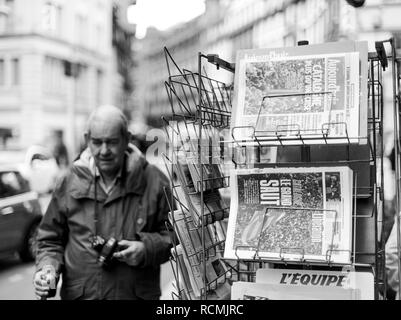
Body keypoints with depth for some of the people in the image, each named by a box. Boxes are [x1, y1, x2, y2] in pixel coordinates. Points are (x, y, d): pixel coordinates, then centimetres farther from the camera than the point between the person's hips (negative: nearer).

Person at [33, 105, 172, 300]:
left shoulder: (153, 182, -4)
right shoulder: (70, 183, 1)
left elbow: (174, 234, 2)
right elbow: (50, 239, 11)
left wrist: (147, 248, -14)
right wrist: (47, 267, -6)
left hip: (137, 294, -1)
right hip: (78, 294, 1)